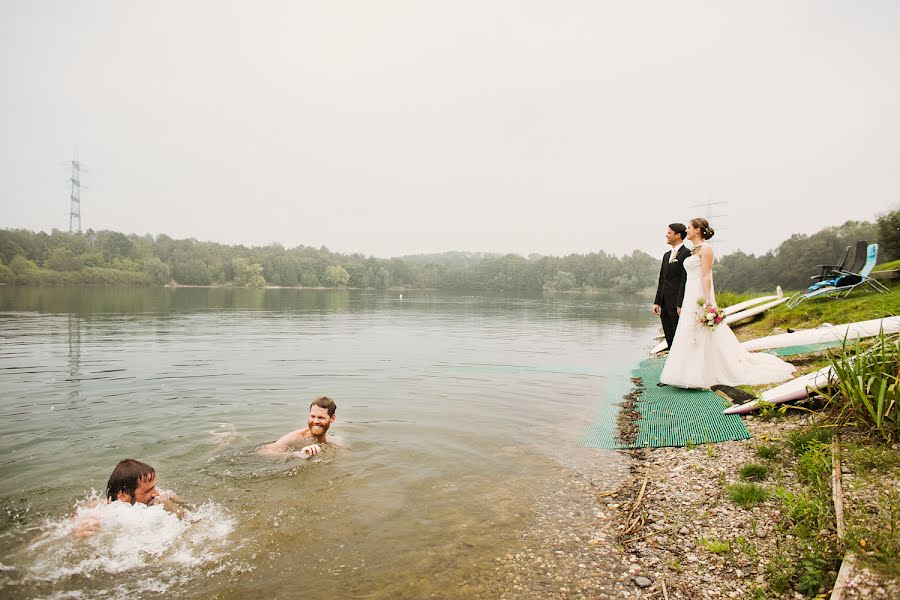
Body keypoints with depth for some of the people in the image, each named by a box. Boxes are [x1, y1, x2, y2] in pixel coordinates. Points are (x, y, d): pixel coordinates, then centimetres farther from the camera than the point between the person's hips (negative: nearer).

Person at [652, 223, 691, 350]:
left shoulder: (686, 253, -8)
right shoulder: (666, 255, 18)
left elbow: (685, 280, -14)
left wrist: (680, 304, -19)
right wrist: (657, 302, 12)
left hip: (677, 303, -8)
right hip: (665, 304, 8)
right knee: (669, 338, 11)